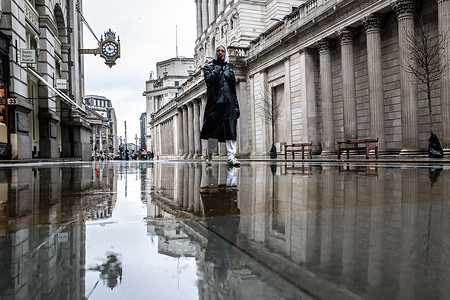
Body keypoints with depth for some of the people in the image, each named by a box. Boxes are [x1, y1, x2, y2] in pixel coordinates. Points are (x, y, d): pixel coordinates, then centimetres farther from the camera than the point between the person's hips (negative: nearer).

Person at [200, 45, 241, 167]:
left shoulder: (229, 70, 23)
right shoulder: (208, 67, 14)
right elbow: (209, 80, -9)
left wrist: (236, 107, 13)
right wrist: (218, 67, -2)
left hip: (229, 104, 3)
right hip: (214, 103, -3)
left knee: (230, 130, -9)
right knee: (214, 132, -3)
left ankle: (231, 157, -11)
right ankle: (209, 156, 17)